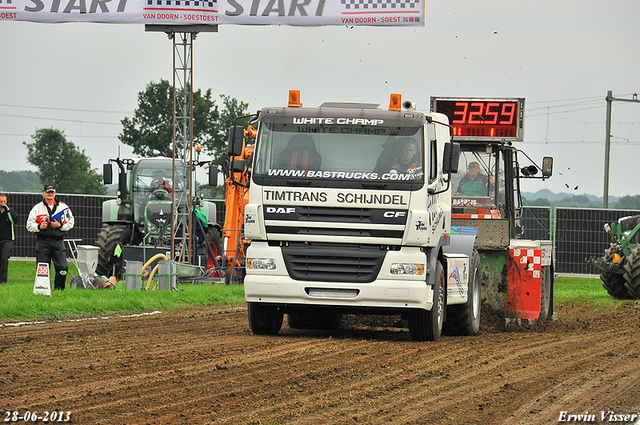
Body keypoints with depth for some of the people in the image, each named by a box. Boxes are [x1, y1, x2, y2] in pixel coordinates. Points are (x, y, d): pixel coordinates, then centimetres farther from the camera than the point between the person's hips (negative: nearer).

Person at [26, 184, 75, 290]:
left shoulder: (63, 207, 11)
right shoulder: (37, 208, 10)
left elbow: (71, 223, 11)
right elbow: (29, 225, 8)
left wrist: (60, 225, -7)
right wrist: (39, 227, -11)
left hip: (58, 241, 0)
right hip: (42, 241, 0)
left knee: (62, 268, -9)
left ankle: (59, 289, 6)